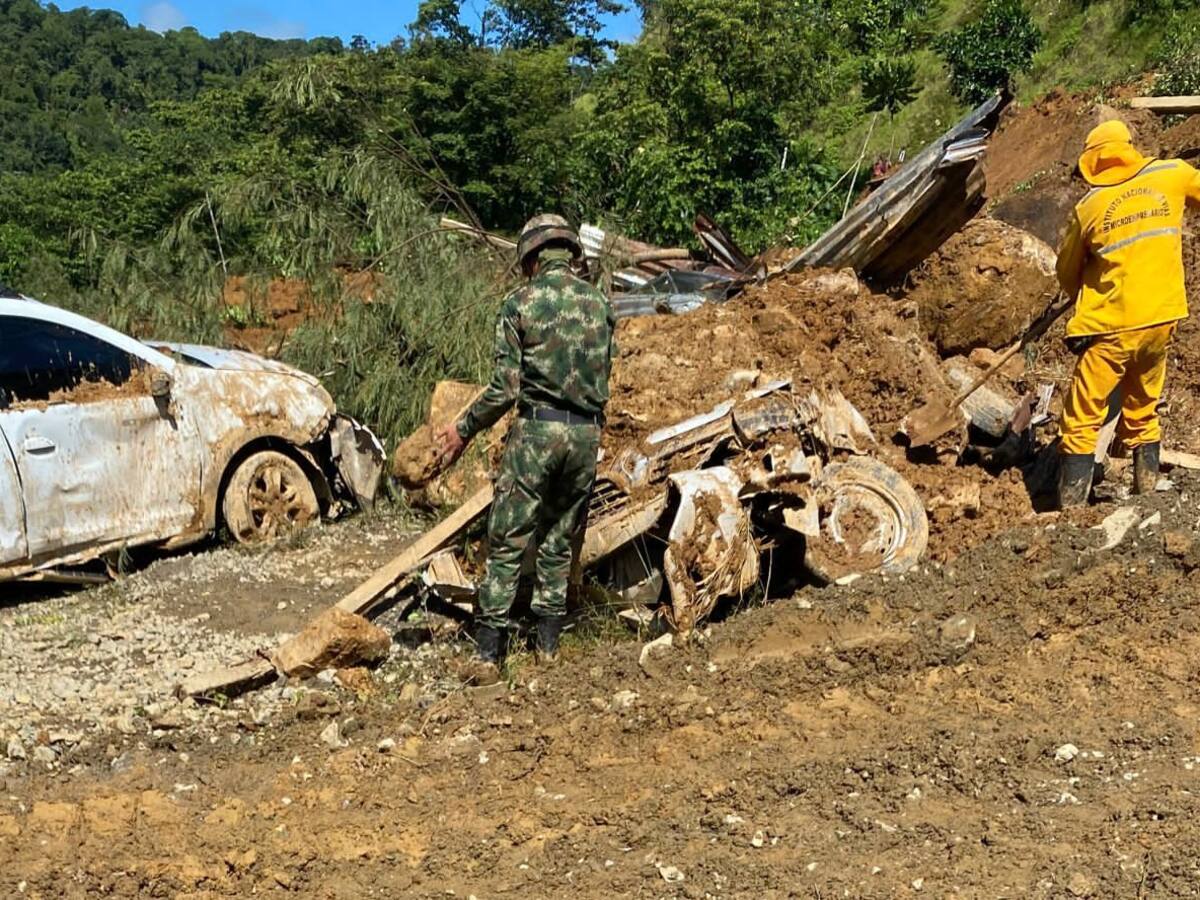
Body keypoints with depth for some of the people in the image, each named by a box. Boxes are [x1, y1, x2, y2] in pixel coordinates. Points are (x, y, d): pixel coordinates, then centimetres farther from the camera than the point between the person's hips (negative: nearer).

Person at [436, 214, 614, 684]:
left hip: (536, 431, -4)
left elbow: (505, 388, -9)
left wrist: (463, 430, 3)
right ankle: (548, 647, 21)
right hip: (587, 433, 4)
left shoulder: (520, 303, -5)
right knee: (560, 543, 15)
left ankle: (489, 657, 0)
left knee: (506, 544, 1)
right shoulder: (599, 303, 8)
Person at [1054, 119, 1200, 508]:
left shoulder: (1088, 207, -5)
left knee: (1082, 424, 2)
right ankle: (1147, 495, 28)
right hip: (1162, 320, 4)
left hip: (1112, 329, -4)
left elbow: (1067, 273, 7)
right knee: (1143, 415, 21)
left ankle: (1072, 511, -1)